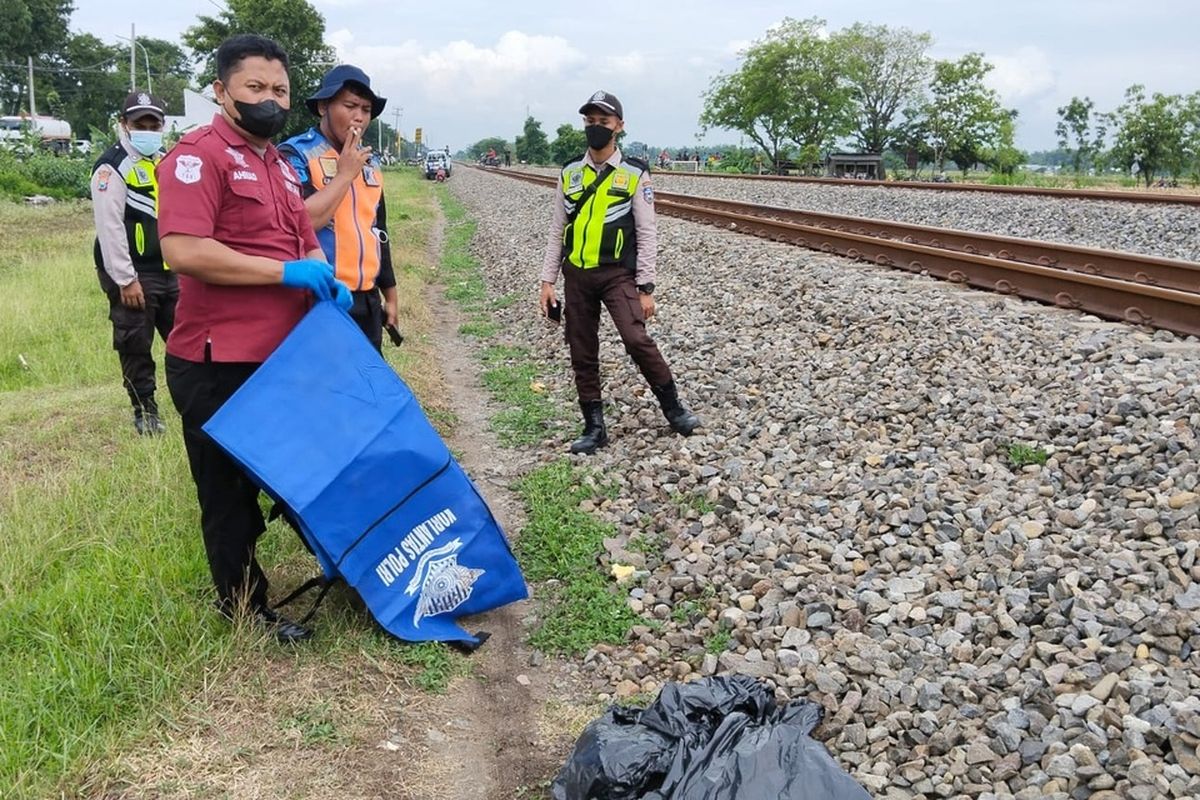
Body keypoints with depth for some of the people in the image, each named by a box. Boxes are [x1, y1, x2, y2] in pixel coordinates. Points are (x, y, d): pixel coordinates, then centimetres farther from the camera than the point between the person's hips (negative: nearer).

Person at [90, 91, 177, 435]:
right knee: (136, 347, 1)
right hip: (133, 275, -7)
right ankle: (145, 412, 12)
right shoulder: (112, 167, -9)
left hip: (168, 271, 7)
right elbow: (110, 227, -16)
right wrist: (125, 280, -19)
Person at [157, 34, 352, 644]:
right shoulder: (199, 154, -12)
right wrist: (286, 272, -21)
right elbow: (183, 250, -24)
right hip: (219, 363, -8)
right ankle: (245, 609, 20)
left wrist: (327, 280, 3)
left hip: (282, 356, 8)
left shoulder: (281, 165, 17)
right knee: (229, 492, 6)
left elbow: (304, 245, 25)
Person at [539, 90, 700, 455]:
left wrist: (646, 288, -8)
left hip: (617, 274, -4)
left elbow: (647, 234, -4)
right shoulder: (569, 173, 8)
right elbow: (557, 231, 11)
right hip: (577, 275, 4)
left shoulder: (635, 173, -3)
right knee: (582, 354, 6)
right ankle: (595, 428, 17)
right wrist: (548, 280, 6)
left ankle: (673, 407, 1)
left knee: (636, 339, -19)